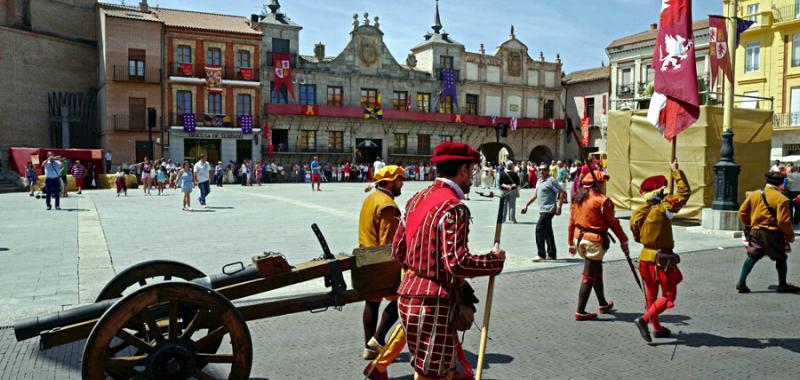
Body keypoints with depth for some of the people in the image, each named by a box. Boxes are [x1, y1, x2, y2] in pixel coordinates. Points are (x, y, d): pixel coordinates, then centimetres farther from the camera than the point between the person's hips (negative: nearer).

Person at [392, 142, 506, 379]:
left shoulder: (417, 199, 9)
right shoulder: (453, 207, -18)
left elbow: (398, 250, 13)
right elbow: (458, 263, -25)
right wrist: (495, 260, -10)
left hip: (409, 293, 9)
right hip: (433, 304, -9)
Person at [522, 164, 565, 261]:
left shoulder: (551, 181, -10)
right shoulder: (539, 181, 16)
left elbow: (562, 192, -14)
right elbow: (535, 195, 23)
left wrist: (559, 207, -19)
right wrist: (527, 205, 18)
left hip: (549, 210, -9)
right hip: (542, 210, 9)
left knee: (539, 229, -15)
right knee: (547, 231, 13)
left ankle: (541, 254, -12)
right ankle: (551, 254, 20)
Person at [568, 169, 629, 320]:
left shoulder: (577, 198, 6)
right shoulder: (602, 200, -15)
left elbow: (572, 221, 10)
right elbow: (613, 223, -9)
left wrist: (571, 243, 17)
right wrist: (623, 241, 2)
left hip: (579, 239, 7)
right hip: (595, 242, -7)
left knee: (597, 271, 23)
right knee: (589, 277, 1)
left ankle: (603, 304, 38)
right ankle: (580, 312, 5)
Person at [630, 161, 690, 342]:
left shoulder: (637, 213, 0)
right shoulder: (664, 208, -17)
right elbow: (685, 191, -6)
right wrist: (676, 171, 4)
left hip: (645, 257, 6)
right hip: (662, 260, -6)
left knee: (651, 294, 19)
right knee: (668, 296, 4)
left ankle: (657, 327, 29)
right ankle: (644, 319, -12)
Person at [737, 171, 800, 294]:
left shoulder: (754, 194, 2)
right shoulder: (781, 199, -12)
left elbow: (742, 212, 5)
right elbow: (783, 221, -15)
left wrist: (748, 225, 21)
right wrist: (790, 234, 0)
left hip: (755, 231, 4)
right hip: (773, 233, -4)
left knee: (752, 256, 8)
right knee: (780, 259, 14)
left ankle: (741, 282, -1)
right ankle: (782, 285, 25)